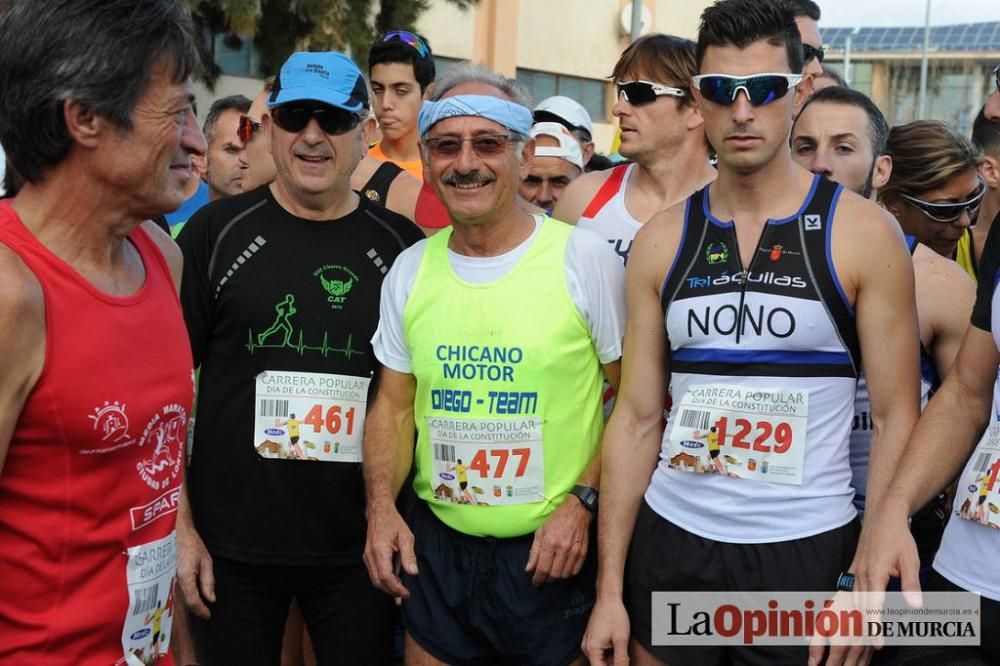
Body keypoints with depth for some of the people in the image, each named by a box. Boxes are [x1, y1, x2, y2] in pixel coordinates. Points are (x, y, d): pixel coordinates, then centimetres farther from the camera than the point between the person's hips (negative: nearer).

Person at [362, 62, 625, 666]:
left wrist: (583, 503, -13)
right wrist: (381, 506, -5)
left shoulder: (586, 259, -10)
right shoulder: (410, 270, 3)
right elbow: (394, 404, 9)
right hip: (434, 544, 4)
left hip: (553, 551, -4)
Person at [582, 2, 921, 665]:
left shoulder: (863, 232, -5)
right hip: (669, 540, 3)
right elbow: (637, 418, 3)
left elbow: (896, 418, -5)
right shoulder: (661, 240, 2)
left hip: (806, 550, -2)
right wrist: (609, 590, 1)